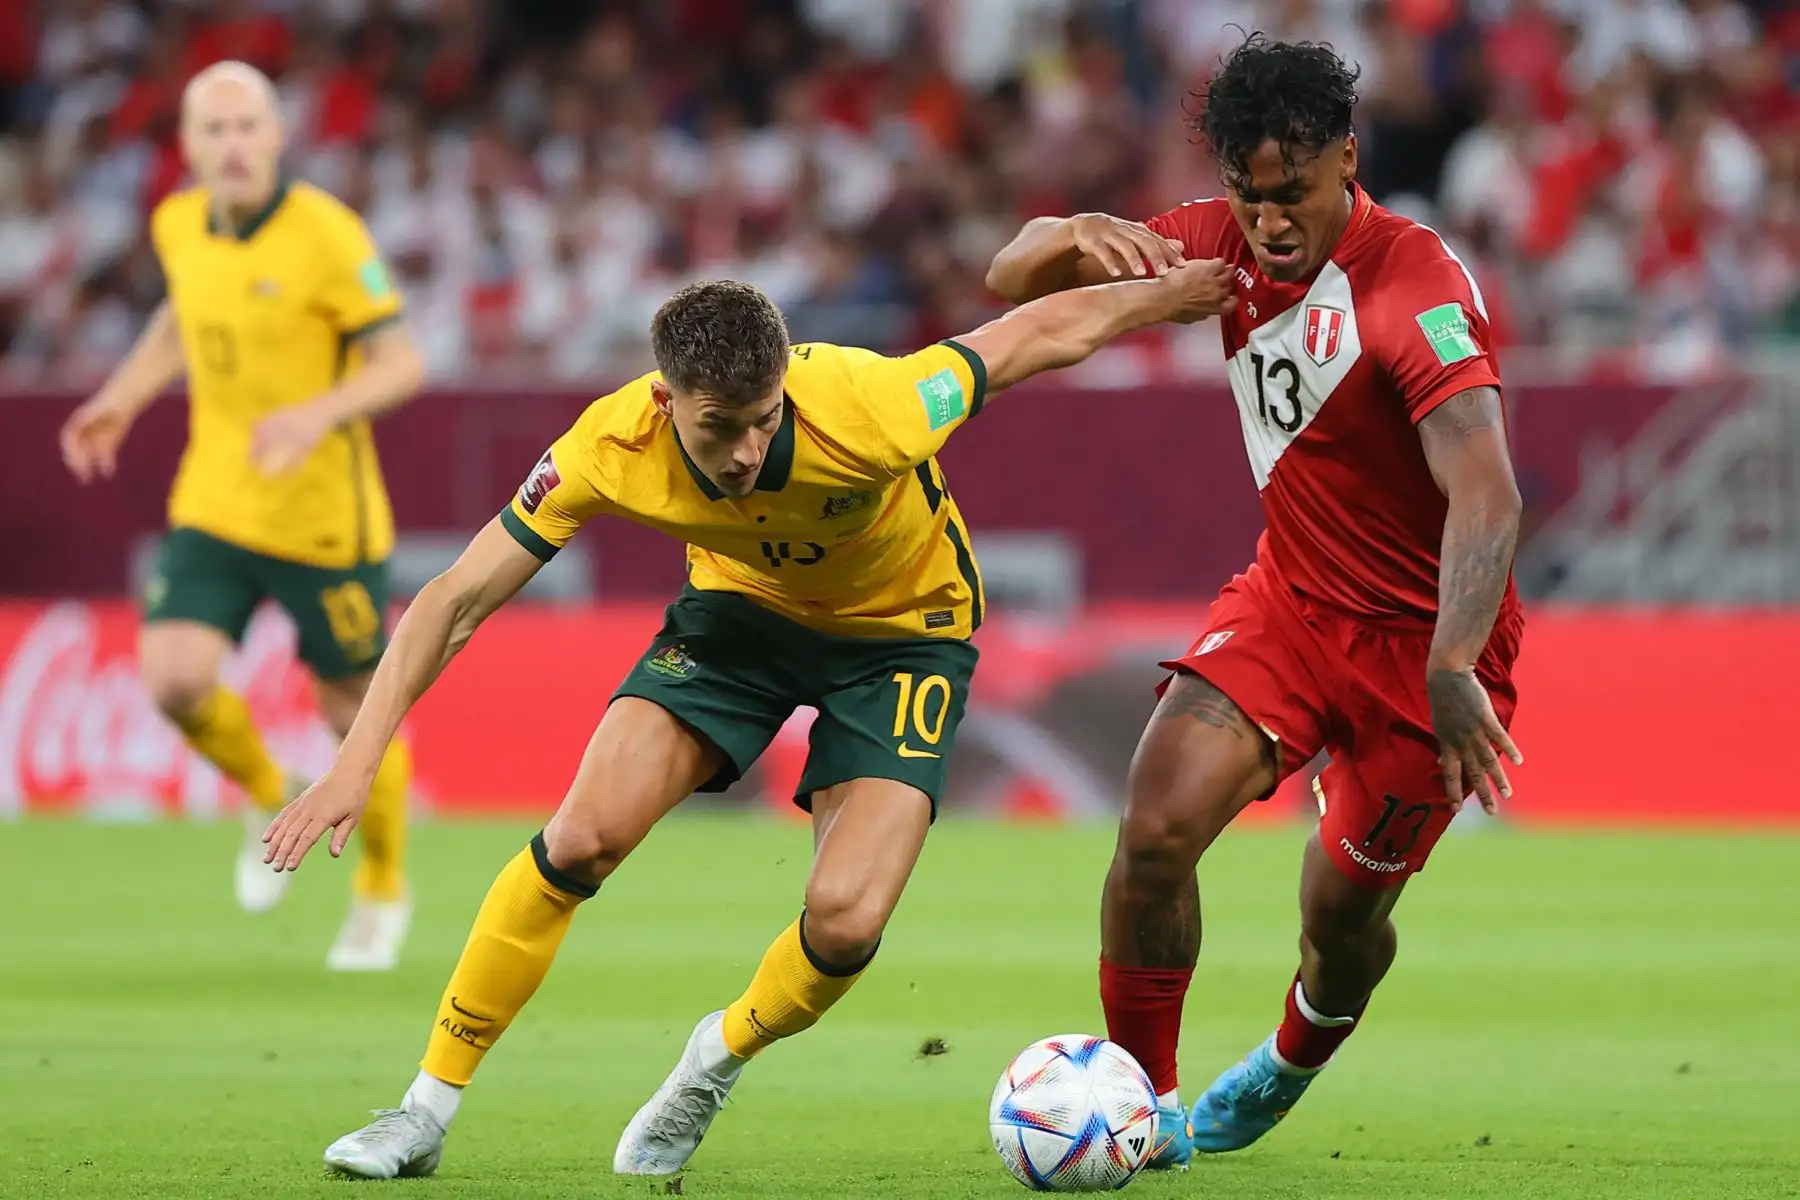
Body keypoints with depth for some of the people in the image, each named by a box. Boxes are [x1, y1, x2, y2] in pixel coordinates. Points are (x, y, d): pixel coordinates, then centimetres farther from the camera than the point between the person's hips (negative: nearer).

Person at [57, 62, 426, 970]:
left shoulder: (325, 234, -17)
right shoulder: (178, 225, 0)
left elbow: (402, 363, -14)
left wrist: (321, 413, -31)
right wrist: (122, 400, 14)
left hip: (324, 512, -4)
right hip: (213, 504, 4)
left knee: (351, 708, 6)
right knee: (174, 678, -15)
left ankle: (382, 890, 32)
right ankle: (267, 796, 17)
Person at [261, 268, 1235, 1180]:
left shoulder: (866, 412, -38)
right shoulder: (612, 447, -30)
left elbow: (1045, 332, -22)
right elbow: (458, 599, -22)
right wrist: (359, 758, -30)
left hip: (903, 628, -2)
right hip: (742, 605, 2)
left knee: (846, 920, -19)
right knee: (583, 836, -16)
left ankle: (717, 1061, 15)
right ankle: (427, 1112, -1)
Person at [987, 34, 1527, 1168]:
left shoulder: (1417, 284, -28)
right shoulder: (1228, 243, -6)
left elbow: (1485, 495, -39)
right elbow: (1013, 284, 0)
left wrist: (1453, 672, -52)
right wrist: (1076, 235, -25)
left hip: (1420, 635, -5)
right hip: (1290, 596, 5)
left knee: (1343, 909, 7)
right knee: (1156, 831, -16)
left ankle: (1288, 1072, 42)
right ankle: (1145, 1104, 1)